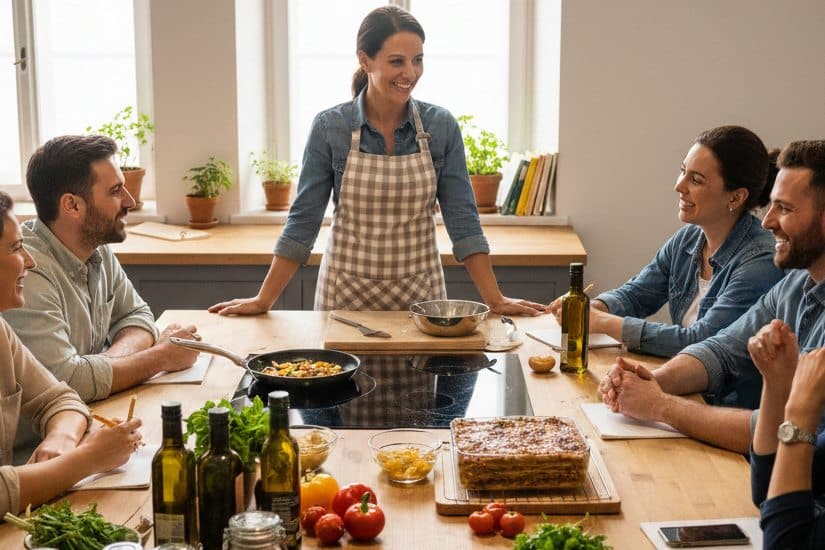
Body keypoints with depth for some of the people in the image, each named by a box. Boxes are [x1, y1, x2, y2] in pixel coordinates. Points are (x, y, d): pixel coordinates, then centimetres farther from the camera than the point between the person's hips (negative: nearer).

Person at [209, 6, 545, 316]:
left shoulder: (442, 127, -5)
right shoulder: (329, 127, -8)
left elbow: (463, 221, -3)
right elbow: (303, 222, -4)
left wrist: (495, 301, -9)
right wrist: (263, 301, -7)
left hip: (420, 296, 1)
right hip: (347, 295, -1)